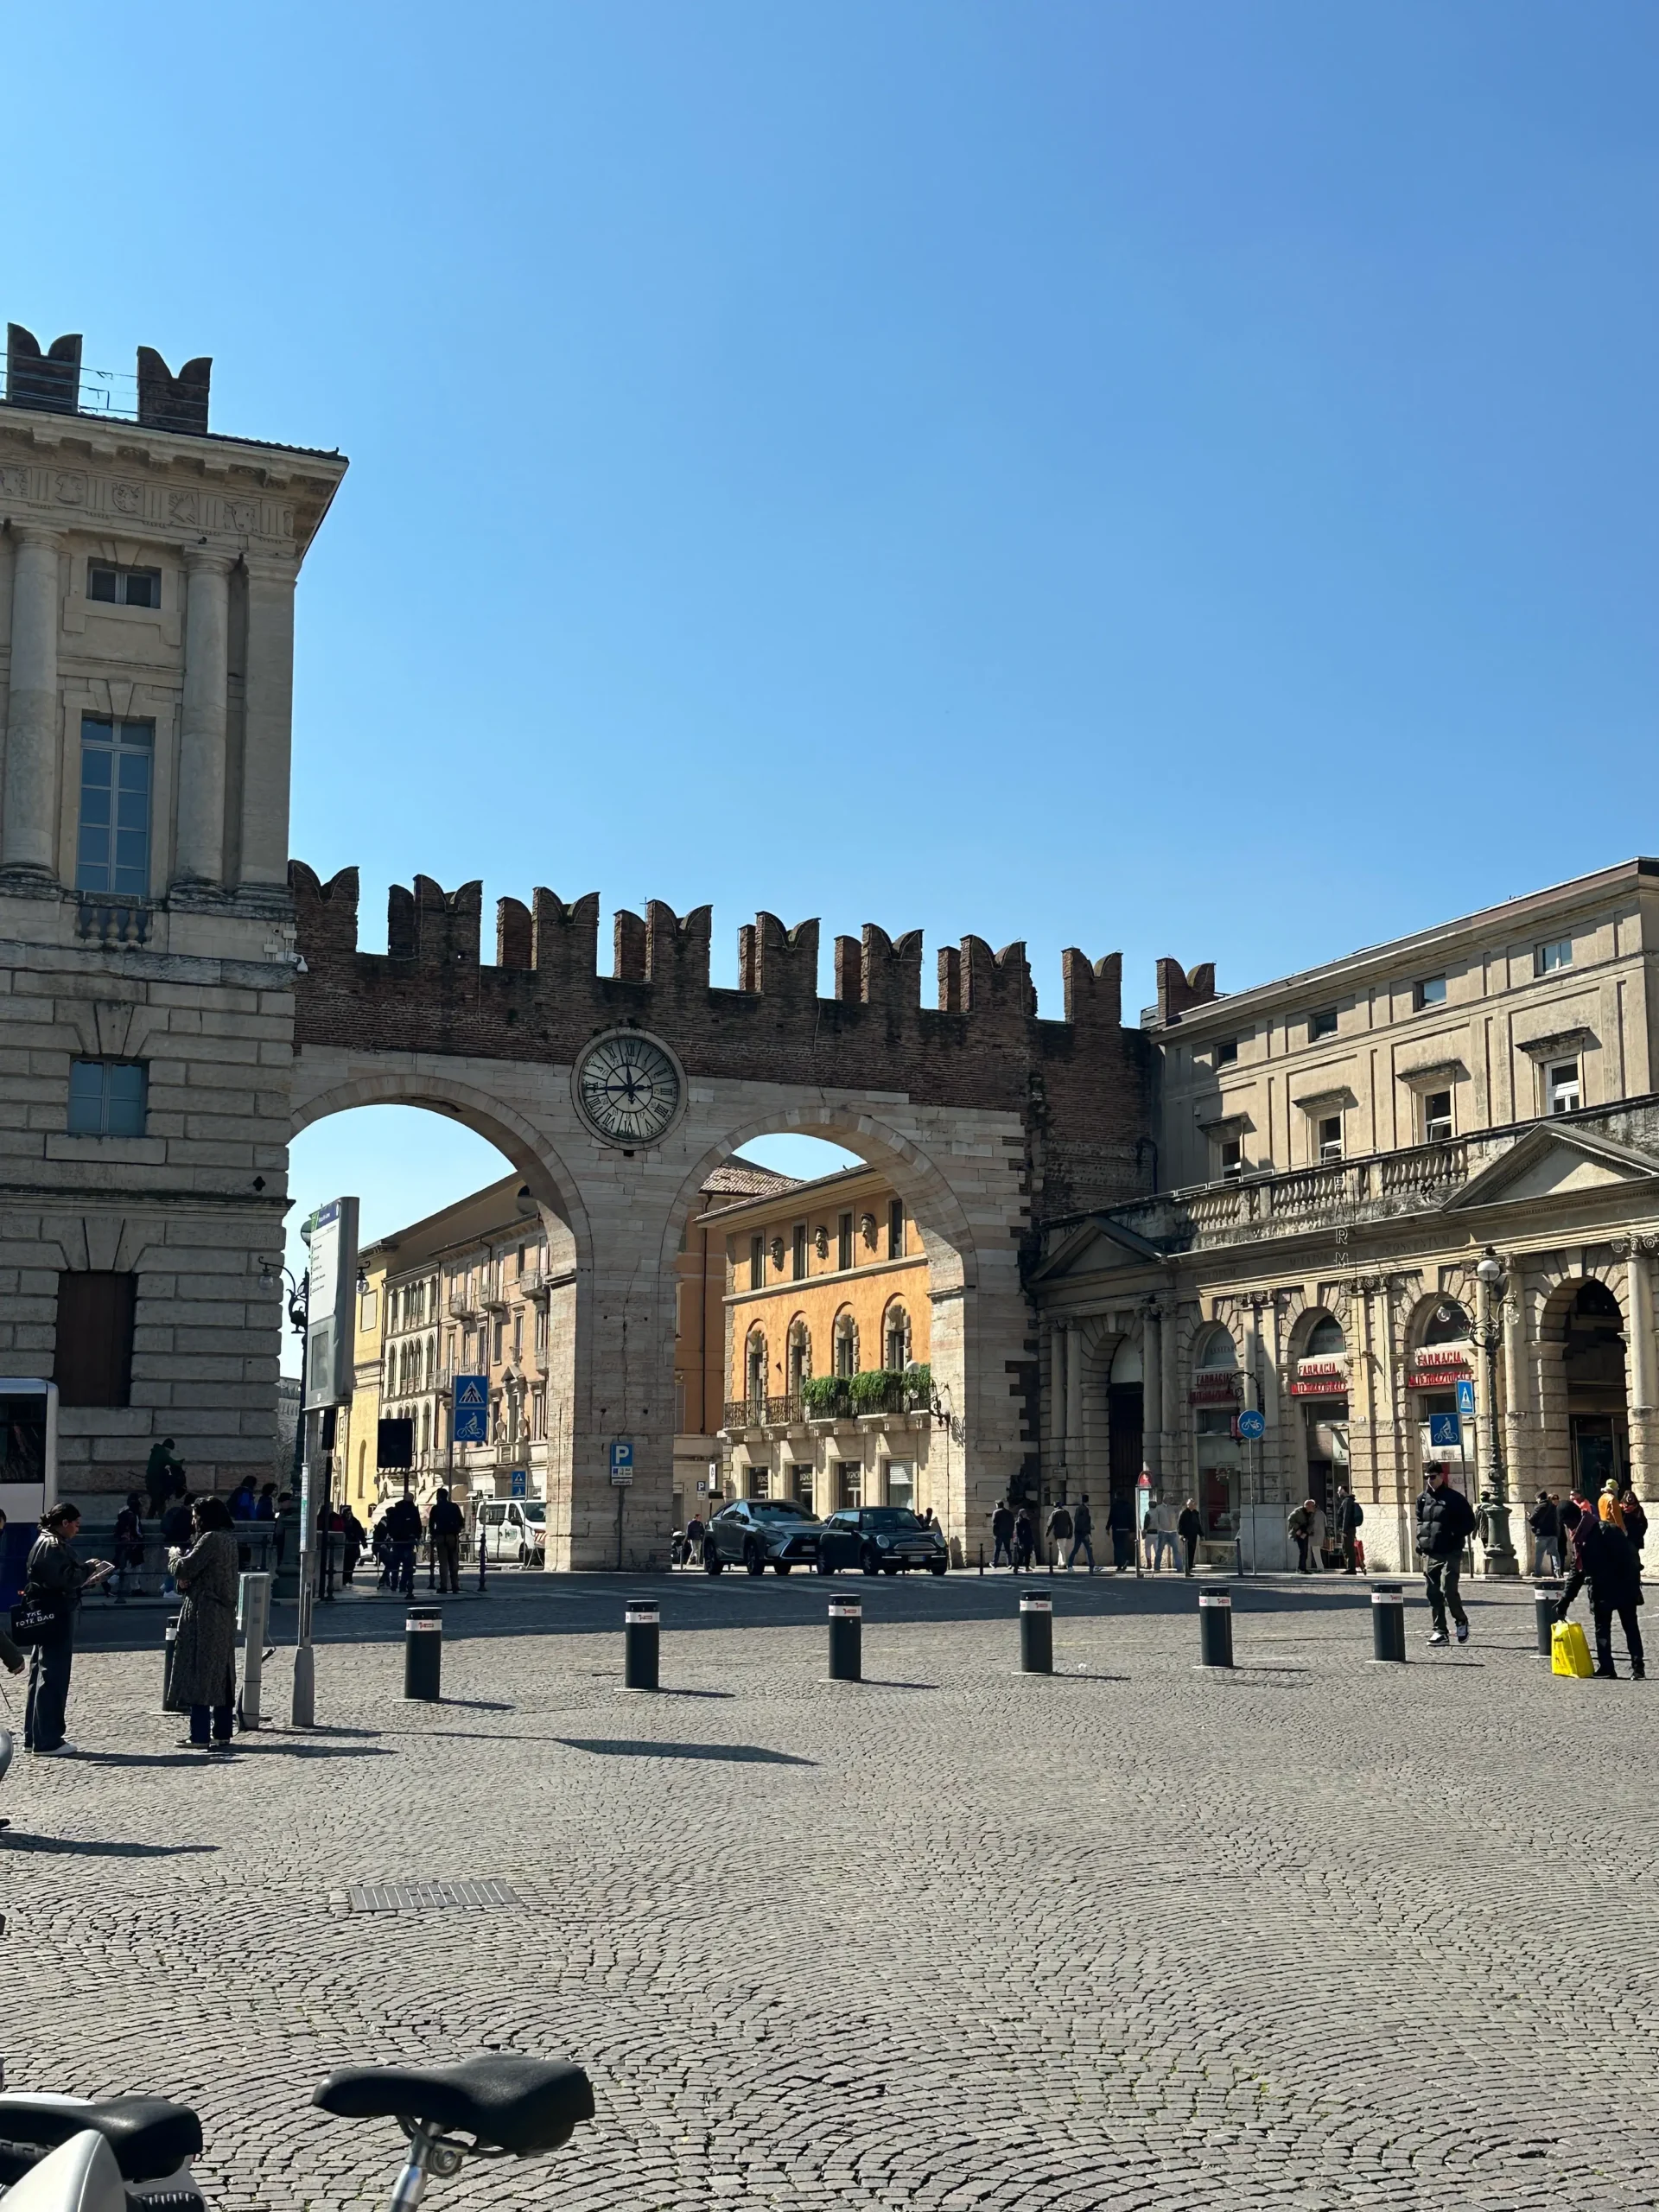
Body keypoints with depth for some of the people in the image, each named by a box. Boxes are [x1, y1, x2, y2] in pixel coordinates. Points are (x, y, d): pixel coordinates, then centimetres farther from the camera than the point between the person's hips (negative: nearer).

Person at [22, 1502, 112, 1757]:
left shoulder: (49, 1543, 17)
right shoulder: (53, 1546, -15)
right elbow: (66, 1578, -24)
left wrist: (88, 1579, 7)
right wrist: (88, 1568, -10)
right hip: (56, 1617, -11)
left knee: (41, 1676, 15)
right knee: (53, 1678, -6)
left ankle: (34, 1737, 22)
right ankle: (47, 1741, -3)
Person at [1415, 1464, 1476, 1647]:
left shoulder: (1455, 1498, -5)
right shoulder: (1423, 1499, 11)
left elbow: (1469, 1523, -2)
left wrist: (1455, 1537, -11)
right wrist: (1421, 1538, 9)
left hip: (1450, 1553, -5)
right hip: (1429, 1553, 5)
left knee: (1448, 1589, -13)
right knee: (1434, 1594, 5)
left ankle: (1461, 1621, 11)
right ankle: (1439, 1630, 12)